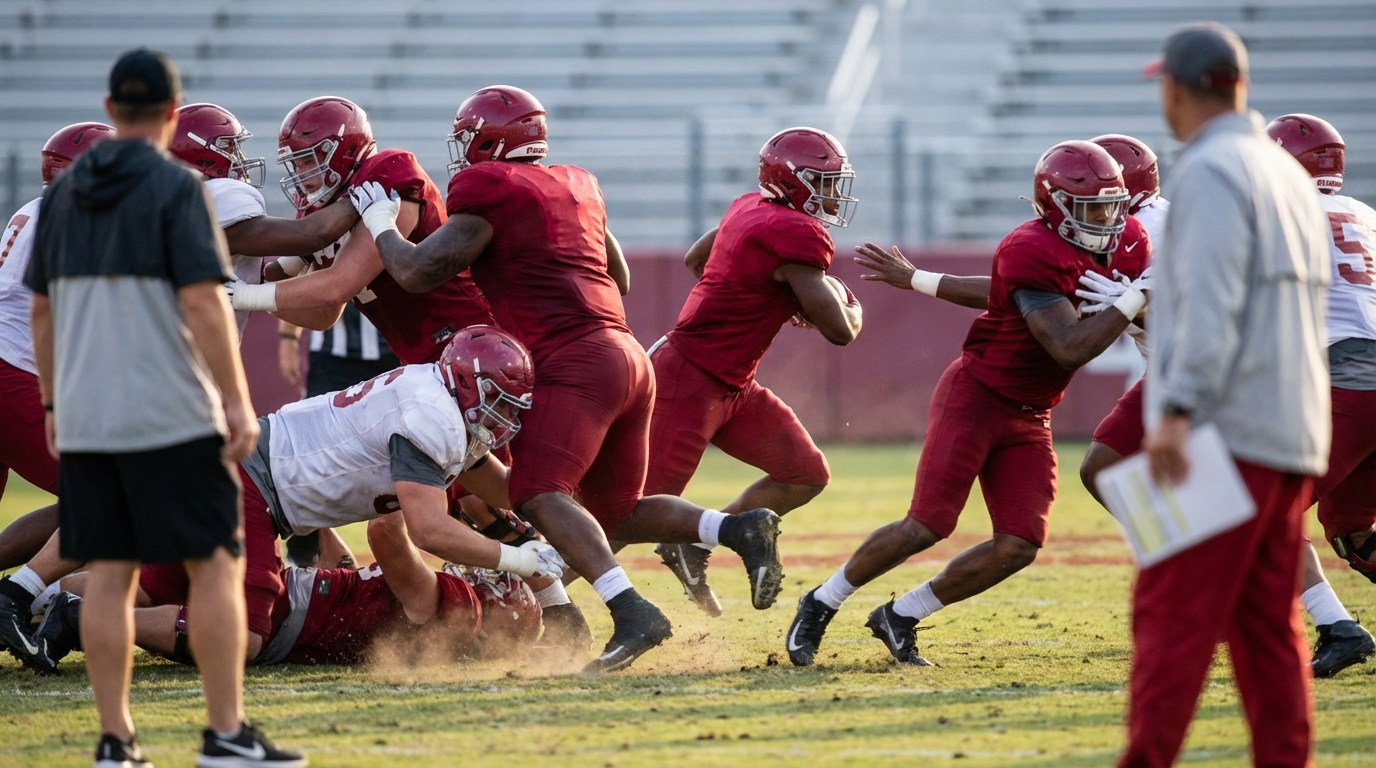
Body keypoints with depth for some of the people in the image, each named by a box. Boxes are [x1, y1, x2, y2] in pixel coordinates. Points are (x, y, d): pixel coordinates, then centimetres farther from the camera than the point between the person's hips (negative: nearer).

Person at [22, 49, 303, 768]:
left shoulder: (63, 192, 10)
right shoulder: (177, 188, -8)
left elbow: (41, 309, 14)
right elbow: (203, 303, -15)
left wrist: (52, 405, 22)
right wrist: (238, 403, -12)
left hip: (85, 419, 6)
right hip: (171, 416, -6)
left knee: (109, 575, 6)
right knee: (216, 567, 0)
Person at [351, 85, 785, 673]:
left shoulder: (490, 194, -3)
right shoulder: (577, 188, 21)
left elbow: (417, 273, -4)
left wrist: (380, 223, 13)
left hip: (577, 361, -9)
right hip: (630, 359, 9)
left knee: (538, 496, -19)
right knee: (618, 515, 16)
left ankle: (631, 613, -35)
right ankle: (740, 529, -6)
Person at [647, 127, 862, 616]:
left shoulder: (752, 209, 8)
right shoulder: (798, 236, -20)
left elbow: (695, 259, 25)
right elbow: (839, 330, -21)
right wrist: (849, 304, 2)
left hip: (732, 388, 10)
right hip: (689, 380, -10)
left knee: (807, 475, 10)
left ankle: (694, 547, 16)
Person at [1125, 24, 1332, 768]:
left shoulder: (1208, 171, -8)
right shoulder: (1290, 173, 20)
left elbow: (1210, 304, -20)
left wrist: (1177, 409, -26)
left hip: (1227, 430, -9)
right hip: (1294, 436, 9)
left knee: (1171, 614, -10)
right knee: (1268, 624, 7)